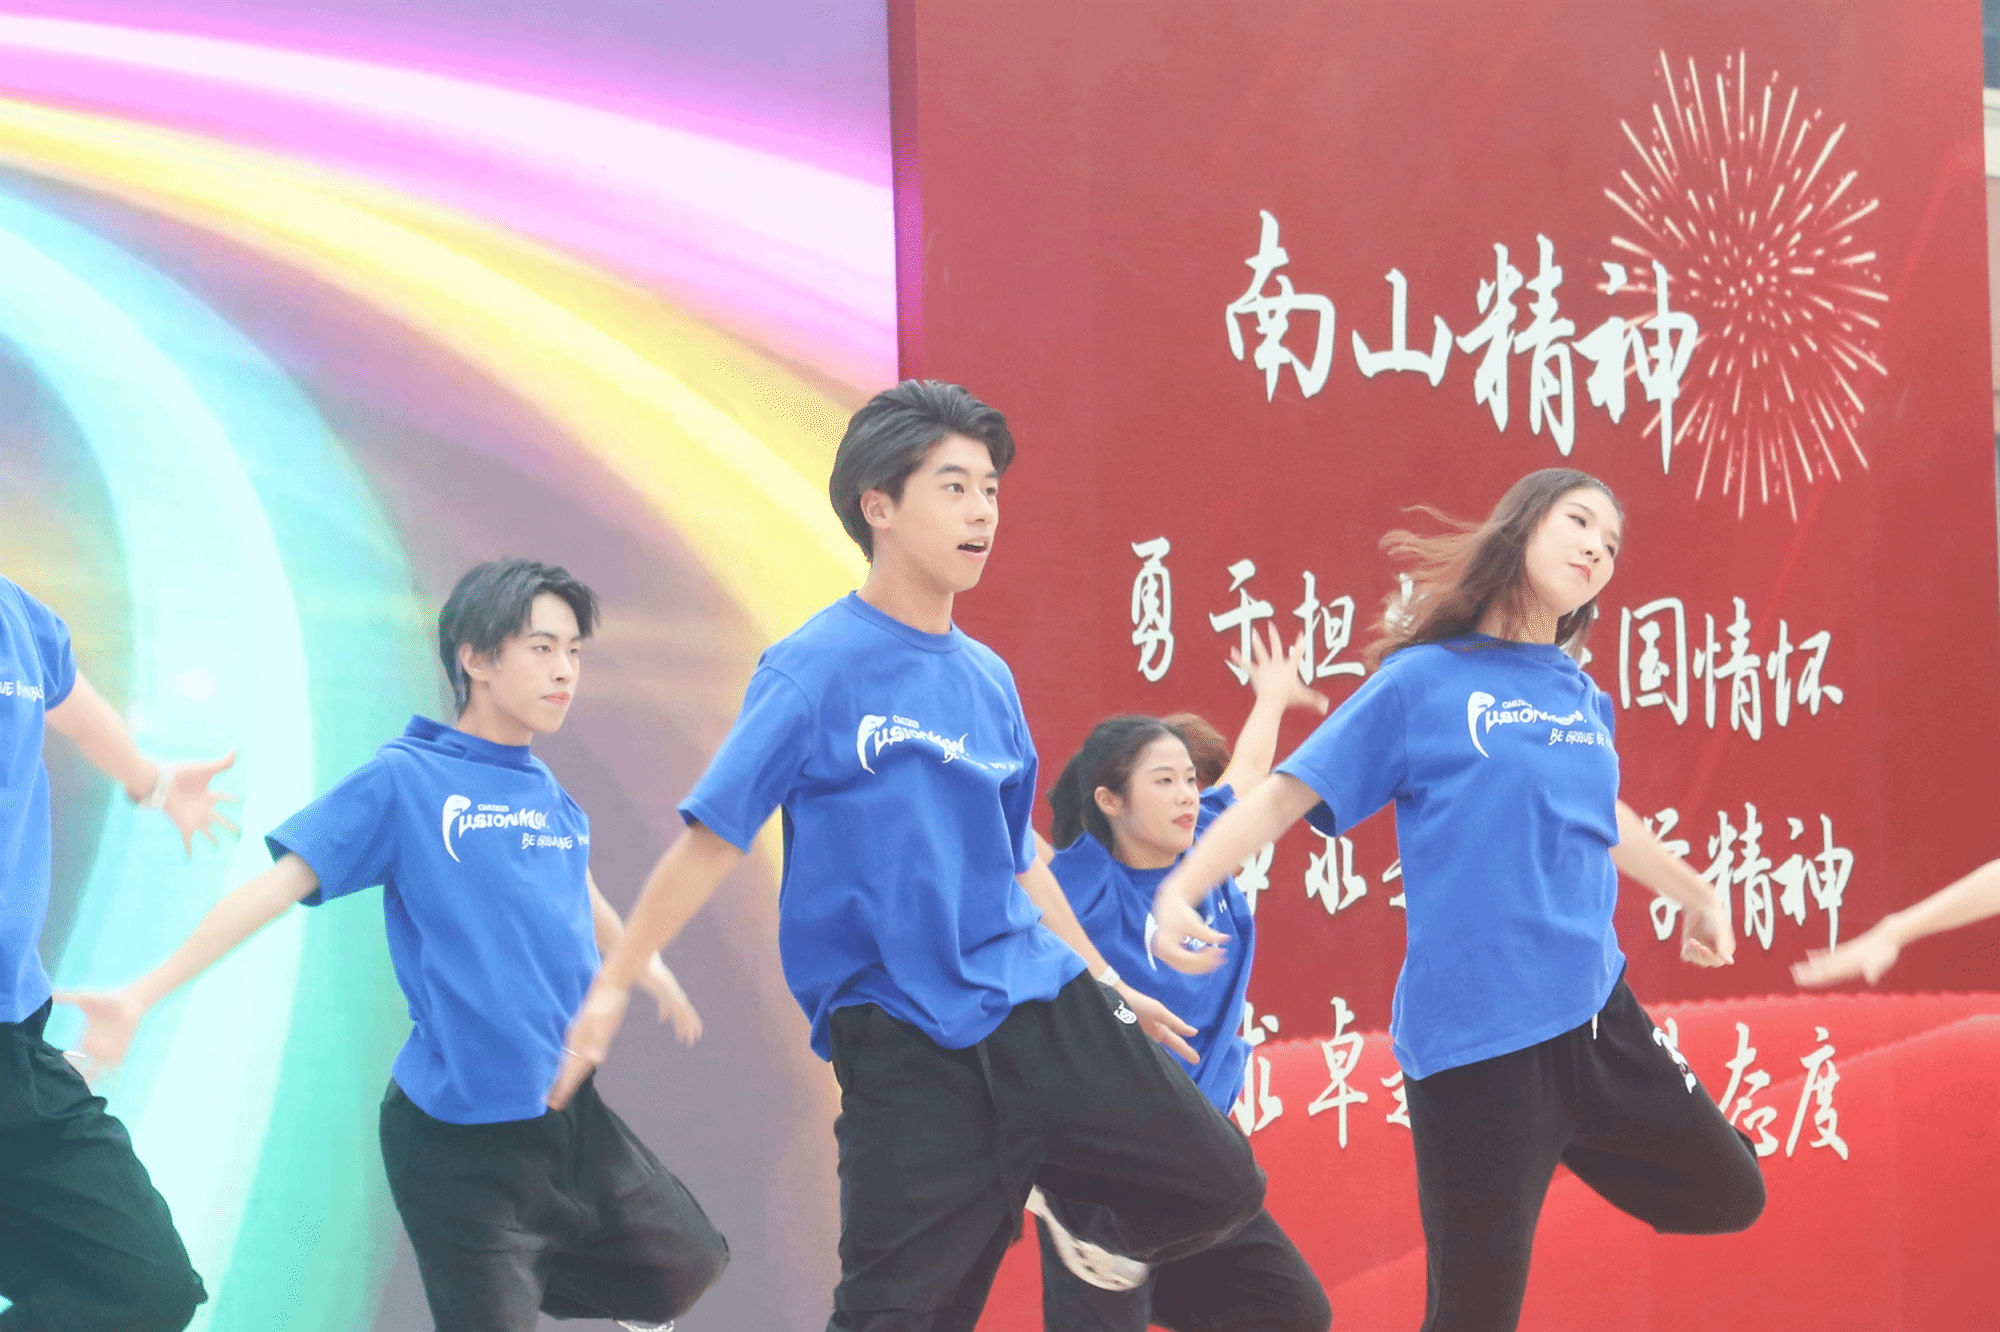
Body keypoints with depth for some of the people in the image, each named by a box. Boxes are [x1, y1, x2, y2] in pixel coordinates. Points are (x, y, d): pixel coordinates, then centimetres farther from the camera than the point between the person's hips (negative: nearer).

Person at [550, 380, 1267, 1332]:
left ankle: (1074, 1208, 30)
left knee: (1218, 1187, 2)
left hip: (1040, 1005, 6)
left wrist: (1109, 986, 26)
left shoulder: (988, 679, 10)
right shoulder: (816, 669, -8)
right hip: (903, 1040, -5)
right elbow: (711, 836, -8)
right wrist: (611, 987, -13)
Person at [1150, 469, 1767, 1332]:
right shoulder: (1423, 681, -6)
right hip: (1474, 1043, -6)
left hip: (1598, 1015, 6)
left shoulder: (1582, 698, 10)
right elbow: (1287, 794, -7)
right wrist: (1179, 892, -20)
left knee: (1726, 1197, 17)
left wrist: (1694, 892, 43)